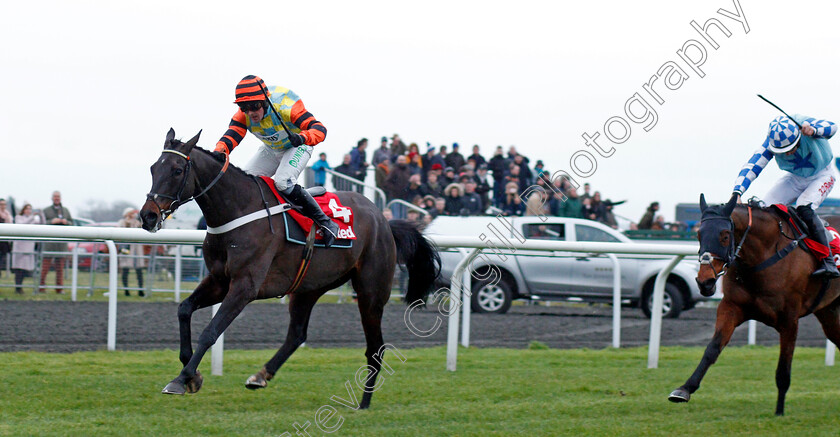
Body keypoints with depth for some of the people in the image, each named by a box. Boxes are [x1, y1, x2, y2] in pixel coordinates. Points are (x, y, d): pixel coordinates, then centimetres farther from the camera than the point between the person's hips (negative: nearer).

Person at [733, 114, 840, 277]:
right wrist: (737, 193, -43)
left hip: (823, 176, -4)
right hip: (796, 177, 4)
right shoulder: (771, 143, -24)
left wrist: (813, 131, -71)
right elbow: (751, 167, -28)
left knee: (804, 208, -30)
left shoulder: (804, 125, -33)